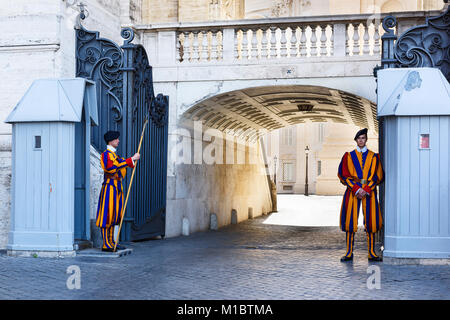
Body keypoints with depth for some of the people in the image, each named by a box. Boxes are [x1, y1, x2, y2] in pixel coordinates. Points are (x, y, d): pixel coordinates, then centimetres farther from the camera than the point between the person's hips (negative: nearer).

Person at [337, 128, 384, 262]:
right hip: (352, 190, 0)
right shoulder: (349, 156, 8)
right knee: (350, 221, -3)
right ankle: (349, 252, 3)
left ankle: (371, 253, 5)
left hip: (369, 191, 0)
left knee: (370, 221, -2)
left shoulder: (373, 156, 9)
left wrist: (366, 190, -10)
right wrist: (356, 189, -10)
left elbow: (378, 176, 3)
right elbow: (344, 175, 2)